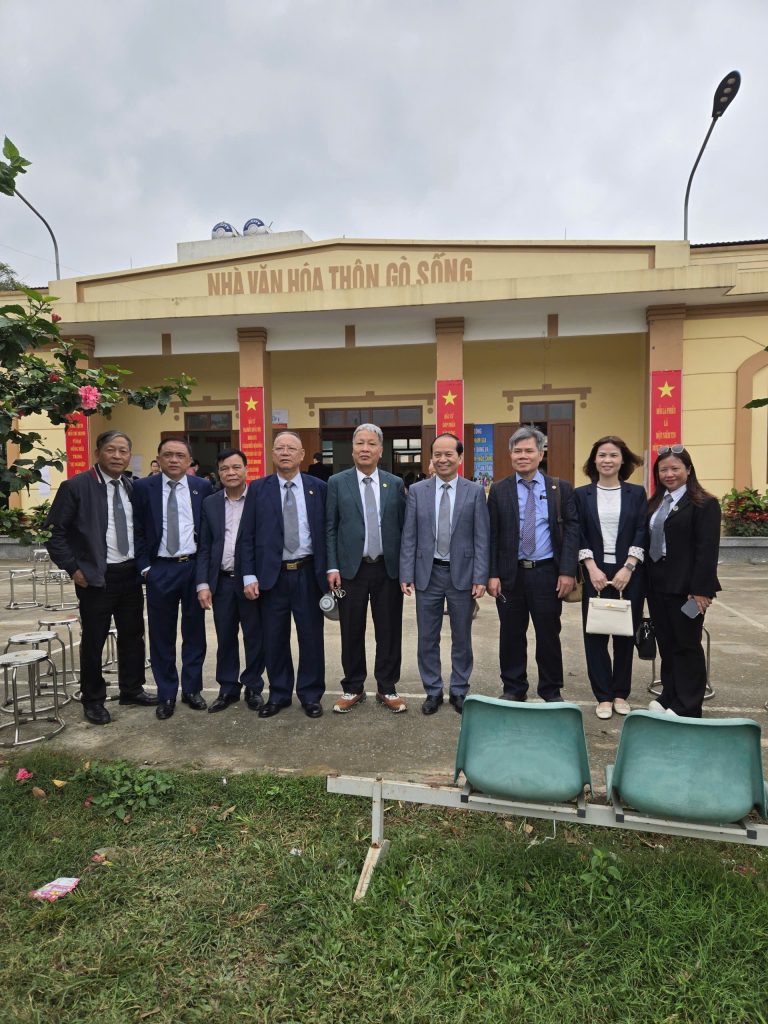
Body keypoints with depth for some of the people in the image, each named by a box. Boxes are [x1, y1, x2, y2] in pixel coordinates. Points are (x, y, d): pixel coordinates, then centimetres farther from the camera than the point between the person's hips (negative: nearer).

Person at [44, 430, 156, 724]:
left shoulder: (133, 488, 6)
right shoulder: (75, 487, -10)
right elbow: (53, 530, -8)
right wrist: (73, 568, -12)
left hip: (131, 574, 5)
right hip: (96, 577, -5)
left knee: (133, 634, 14)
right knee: (93, 640, 7)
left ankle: (132, 689, 31)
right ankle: (93, 700, 24)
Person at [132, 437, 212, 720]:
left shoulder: (202, 487, 3)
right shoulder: (143, 487, 0)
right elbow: (138, 531, 2)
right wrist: (144, 567, -4)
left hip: (194, 567, 1)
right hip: (160, 570, -1)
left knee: (194, 632, 10)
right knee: (161, 635, 7)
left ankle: (192, 689, 25)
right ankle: (166, 694, 21)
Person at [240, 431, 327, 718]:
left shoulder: (318, 487, 3)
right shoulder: (258, 488, 4)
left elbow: (327, 531, 3)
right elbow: (247, 536, 2)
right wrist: (249, 576, -5)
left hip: (308, 573, 0)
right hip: (272, 574, 1)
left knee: (311, 637, 7)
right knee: (274, 639, 10)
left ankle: (310, 695, 23)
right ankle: (279, 694, 27)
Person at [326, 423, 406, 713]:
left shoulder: (395, 483, 6)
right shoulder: (337, 482, 2)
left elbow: (402, 527, 6)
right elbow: (330, 528, 1)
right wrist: (332, 567, -6)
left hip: (388, 568, 1)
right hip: (351, 568, -1)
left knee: (389, 631, 8)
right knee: (352, 632, 8)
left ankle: (387, 688, 23)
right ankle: (353, 688, 24)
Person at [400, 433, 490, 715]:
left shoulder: (475, 491, -1)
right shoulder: (417, 490, 1)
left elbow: (481, 538, -3)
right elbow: (409, 537, 0)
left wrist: (480, 577, -8)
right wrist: (406, 574, -5)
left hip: (462, 573, -1)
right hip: (428, 573, 1)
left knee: (461, 637, 11)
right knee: (427, 638, 9)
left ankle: (459, 691, 28)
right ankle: (433, 691, 26)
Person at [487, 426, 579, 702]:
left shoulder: (561, 488, 3)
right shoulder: (499, 490, 3)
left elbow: (571, 531, -1)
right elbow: (491, 535, 1)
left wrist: (567, 571, -9)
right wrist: (492, 574, -5)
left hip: (547, 573, 0)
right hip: (510, 573, 1)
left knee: (549, 635, 9)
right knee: (511, 635, 10)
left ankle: (551, 691, 25)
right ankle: (513, 689, 26)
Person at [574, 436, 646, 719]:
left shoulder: (636, 493, 4)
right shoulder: (581, 494, 4)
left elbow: (643, 533, -2)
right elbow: (578, 536, 0)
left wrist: (628, 569, -12)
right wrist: (592, 569, -10)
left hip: (629, 573, 0)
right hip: (595, 573, 0)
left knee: (626, 634, 8)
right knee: (595, 634, 2)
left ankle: (621, 693, 23)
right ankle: (603, 696, 14)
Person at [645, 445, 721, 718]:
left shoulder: (704, 504, -8)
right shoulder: (654, 504, 13)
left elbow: (707, 550, -13)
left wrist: (701, 590, -18)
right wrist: (646, 582, 7)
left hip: (686, 588, -6)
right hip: (657, 585, 6)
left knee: (687, 646, 5)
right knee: (666, 644, 14)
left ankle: (688, 707, 17)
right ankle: (669, 697, 27)